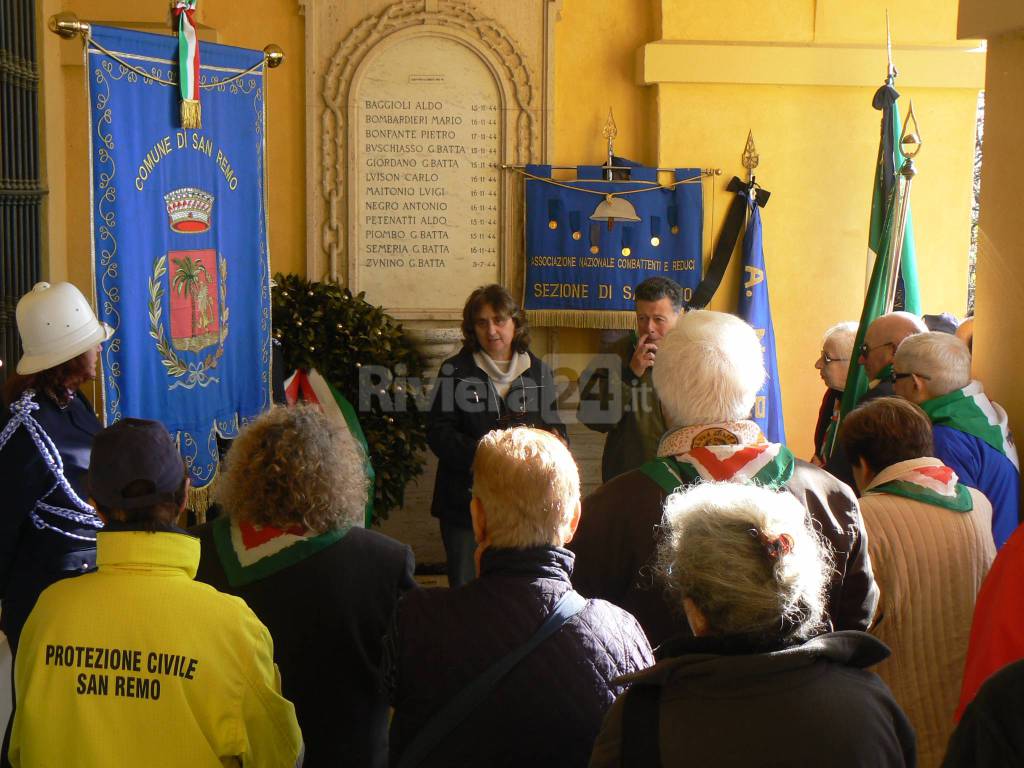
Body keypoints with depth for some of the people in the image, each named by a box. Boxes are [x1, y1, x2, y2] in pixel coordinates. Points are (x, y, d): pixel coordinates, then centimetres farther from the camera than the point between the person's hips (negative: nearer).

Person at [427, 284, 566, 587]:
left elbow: (556, 430, 13)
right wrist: (481, 454, -20)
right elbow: (439, 433, -4)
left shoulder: (538, 372, 10)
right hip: (466, 503, -2)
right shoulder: (455, 371, 3)